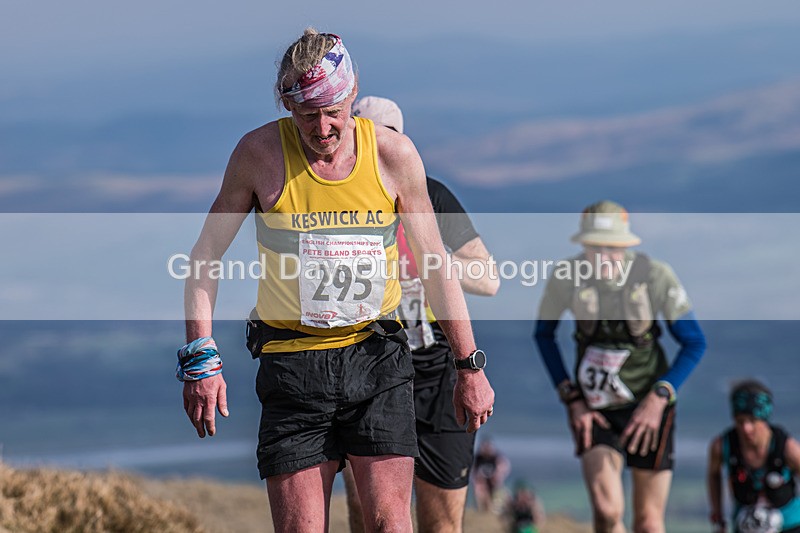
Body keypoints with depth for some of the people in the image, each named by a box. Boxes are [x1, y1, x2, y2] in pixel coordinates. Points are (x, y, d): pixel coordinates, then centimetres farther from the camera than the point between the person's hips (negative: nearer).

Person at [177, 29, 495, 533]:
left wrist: (470, 367, 8)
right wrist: (201, 360, -6)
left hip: (377, 357, 1)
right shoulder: (261, 152, -6)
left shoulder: (393, 153, -3)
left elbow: (436, 265, 6)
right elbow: (205, 255, 2)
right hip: (292, 362, -1)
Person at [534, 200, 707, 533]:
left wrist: (659, 399, -18)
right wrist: (572, 401, -2)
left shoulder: (656, 276, -17)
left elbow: (694, 343, -6)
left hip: (648, 406, 0)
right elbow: (543, 334, 5)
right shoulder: (566, 278, -14)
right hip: (595, 411, 0)